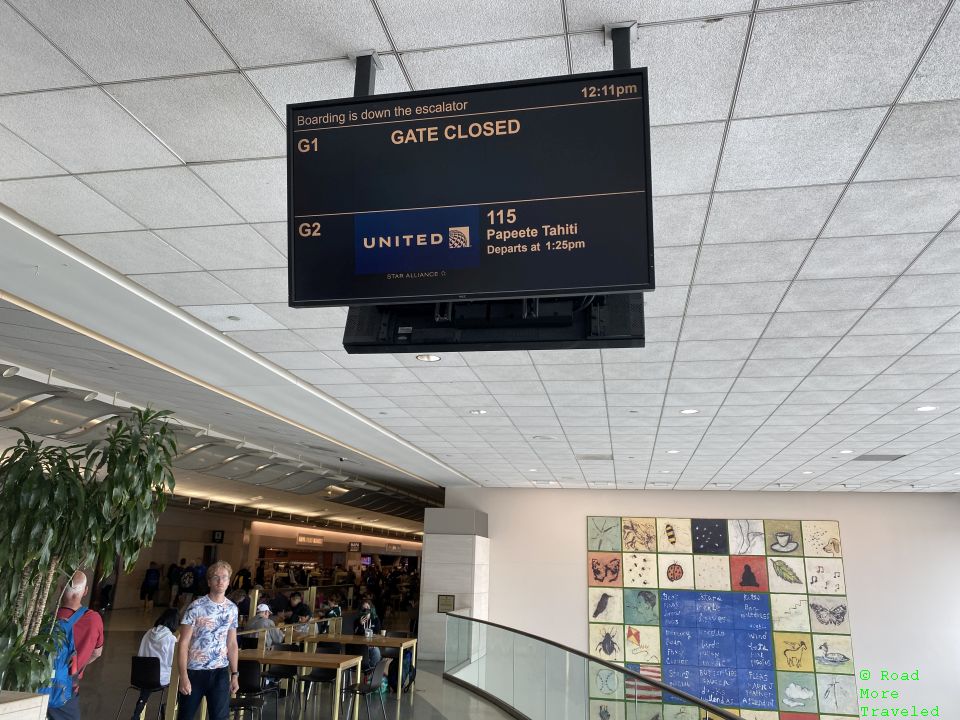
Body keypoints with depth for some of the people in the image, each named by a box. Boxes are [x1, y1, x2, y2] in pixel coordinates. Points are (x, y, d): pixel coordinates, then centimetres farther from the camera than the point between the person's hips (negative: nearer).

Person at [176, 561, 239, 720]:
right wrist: (183, 676, -15)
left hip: (220, 672, 3)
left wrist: (234, 674, 8)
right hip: (194, 671, -3)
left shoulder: (232, 609, 4)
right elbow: (183, 643, -10)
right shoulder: (196, 607, -10)